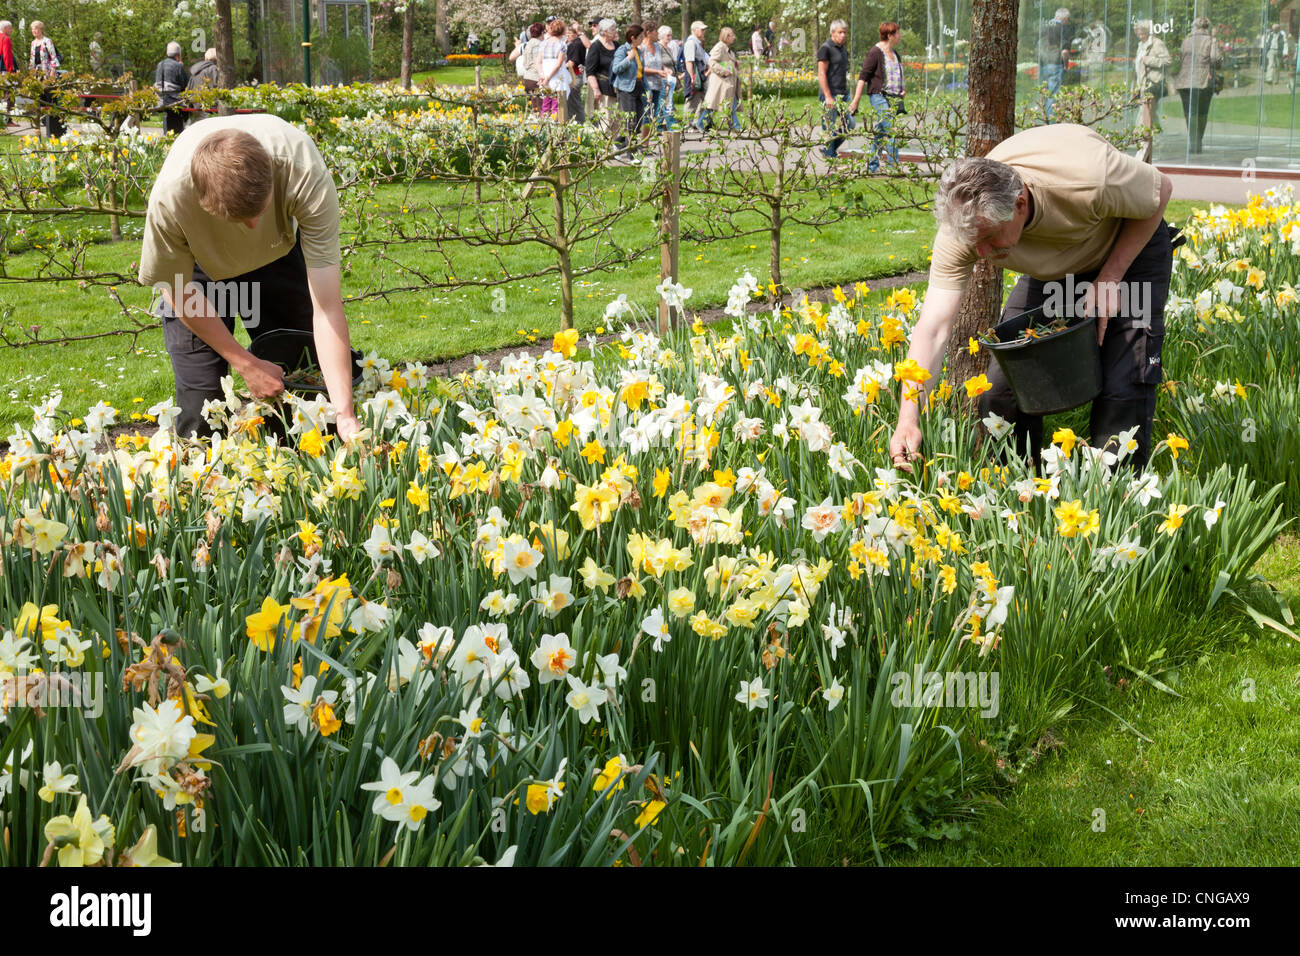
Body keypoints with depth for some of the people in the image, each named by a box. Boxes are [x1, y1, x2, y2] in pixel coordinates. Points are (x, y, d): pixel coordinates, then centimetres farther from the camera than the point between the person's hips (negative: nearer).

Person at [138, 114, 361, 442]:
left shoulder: (308, 176, -41)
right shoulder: (170, 197, -40)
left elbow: (326, 305, -39)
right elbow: (179, 291, -20)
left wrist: (344, 415, -43)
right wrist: (247, 365, -18)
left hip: (278, 252, 1)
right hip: (198, 263, -1)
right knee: (201, 407, -10)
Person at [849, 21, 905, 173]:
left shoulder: (895, 54, 15)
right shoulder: (875, 53, -11)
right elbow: (863, 77, -12)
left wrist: (902, 90, 10)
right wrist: (855, 101, -16)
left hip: (893, 98, 8)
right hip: (879, 96, -8)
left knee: (881, 132, 11)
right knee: (890, 131, -14)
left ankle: (872, 166, 17)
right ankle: (894, 167, -15)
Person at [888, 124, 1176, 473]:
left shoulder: (1088, 181, -42)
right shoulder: (964, 225, -31)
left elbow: (1161, 190, -20)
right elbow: (933, 328, -32)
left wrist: (1110, 278, -24)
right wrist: (908, 419, -44)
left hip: (1130, 248, -3)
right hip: (1052, 268, 3)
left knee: (1122, 387, -16)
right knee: (1003, 385, -7)